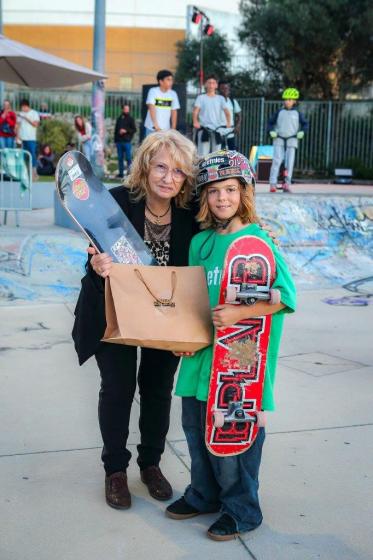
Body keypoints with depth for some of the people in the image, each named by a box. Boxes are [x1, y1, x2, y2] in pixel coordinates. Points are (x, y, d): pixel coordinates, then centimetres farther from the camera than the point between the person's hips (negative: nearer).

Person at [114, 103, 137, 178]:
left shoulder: (131, 119, 4)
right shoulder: (119, 119, 16)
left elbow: (134, 129, -2)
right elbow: (116, 130, 19)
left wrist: (126, 131, -14)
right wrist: (115, 140, 14)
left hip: (127, 141, -4)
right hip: (119, 141, 4)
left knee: (128, 157, -8)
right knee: (120, 158, 5)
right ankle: (121, 173, 10)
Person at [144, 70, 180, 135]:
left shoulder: (173, 94, 1)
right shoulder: (153, 91, -9)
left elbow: (174, 112, 4)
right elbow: (151, 108, -19)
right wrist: (156, 125, -31)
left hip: (166, 129, 3)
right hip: (152, 128, -3)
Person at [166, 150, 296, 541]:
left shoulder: (257, 241, -10)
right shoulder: (199, 242, 9)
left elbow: (285, 296, -16)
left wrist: (239, 313, -25)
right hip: (201, 352, 6)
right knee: (196, 427, 16)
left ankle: (241, 509, 24)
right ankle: (204, 494, 37)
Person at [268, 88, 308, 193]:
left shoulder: (297, 113, 6)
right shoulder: (280, 112, 6)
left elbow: (305, 124, 12)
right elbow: (271, 122, 12)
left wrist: (301, 131, -6)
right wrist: (271, 131, -6)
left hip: (292, 140, 1)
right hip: (279, 139, -1)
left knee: (290, 162, -3)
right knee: (277, 160, -13)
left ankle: (287, 184, 5)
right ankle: (273, 183, -15)